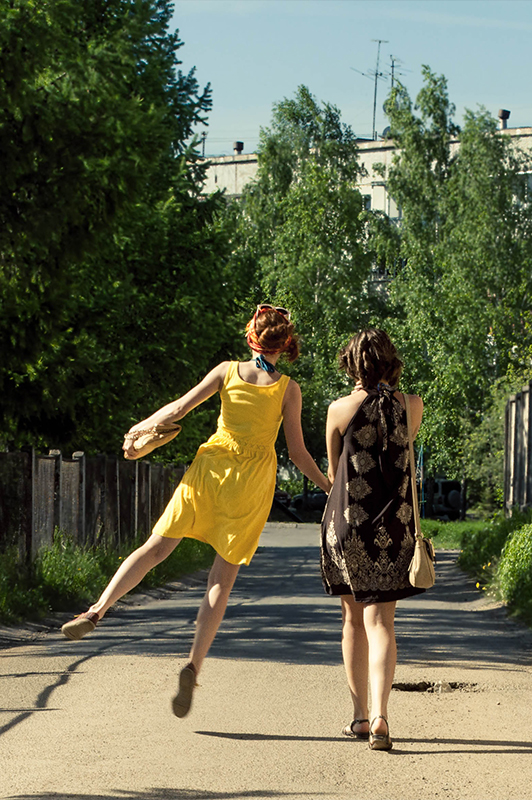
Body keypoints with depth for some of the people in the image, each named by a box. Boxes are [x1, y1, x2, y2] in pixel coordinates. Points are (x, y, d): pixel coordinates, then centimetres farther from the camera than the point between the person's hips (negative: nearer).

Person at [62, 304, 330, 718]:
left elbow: (179, 408, 0)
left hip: (211, 467, 1)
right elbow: (298, 451, 0)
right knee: (223, 577, 2)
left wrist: (139, 429, 14)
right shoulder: (288, 389, -2)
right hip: (252, 482, -1)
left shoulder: (228, 370, 2)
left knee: (156, 547, 11)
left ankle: (97, 611, -2)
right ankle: (194, 665, -10)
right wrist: (327, 485, 15)